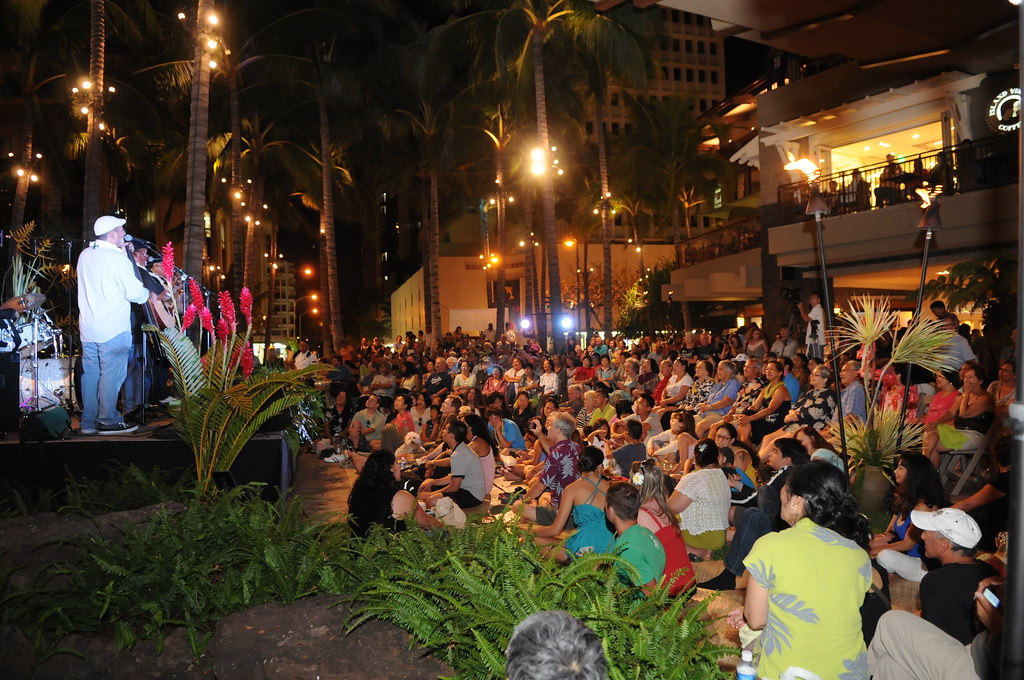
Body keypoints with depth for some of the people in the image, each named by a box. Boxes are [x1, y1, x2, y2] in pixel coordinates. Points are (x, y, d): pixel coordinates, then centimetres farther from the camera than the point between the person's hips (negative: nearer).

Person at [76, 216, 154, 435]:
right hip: (113, 329, -8)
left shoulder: (85, 255, 10)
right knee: (111, 374, -2)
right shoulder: (117, 258, -13)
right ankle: (108, 421, 2)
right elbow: (134, 293, -14)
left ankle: (88, 422, 17)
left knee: (90, 373, 11)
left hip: (87, 327, 8)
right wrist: (150, 294, 7)